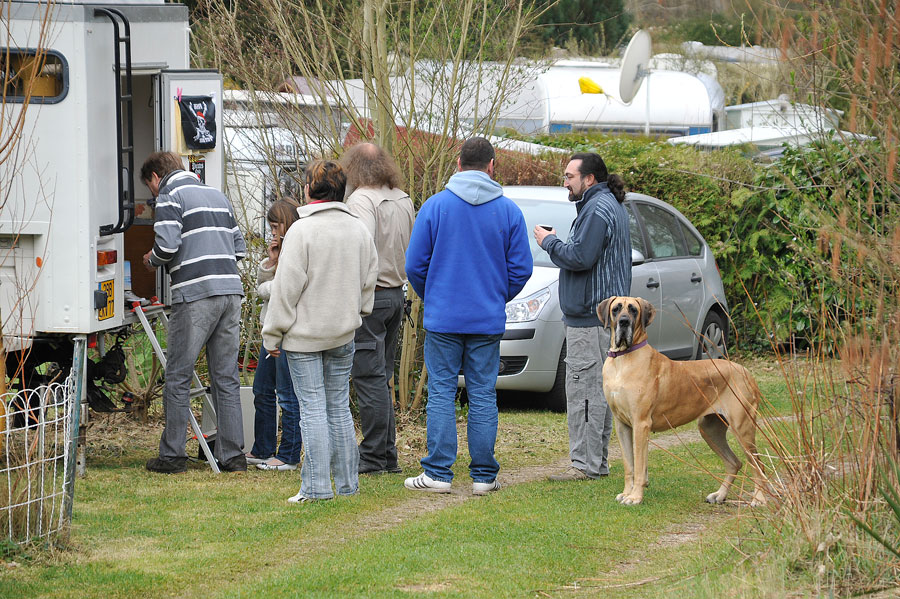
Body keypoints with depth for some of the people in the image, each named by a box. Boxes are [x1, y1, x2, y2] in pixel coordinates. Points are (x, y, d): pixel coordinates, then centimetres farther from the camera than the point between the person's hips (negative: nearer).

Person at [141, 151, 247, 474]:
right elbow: (239, 246, 20)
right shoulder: (217, 195, 22)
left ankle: (172, 455, 3)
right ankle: (232, 455, 6)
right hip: (230, 291, 6)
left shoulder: (169, 197, 0)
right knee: (226, 378, 8)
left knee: (178, 378, 1)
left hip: (195, 294, -6)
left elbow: (167, 245, -13)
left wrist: (152, 260, 7)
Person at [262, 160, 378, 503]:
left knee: (312, 409, -3)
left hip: (305, 333, -6)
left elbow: (287, 288, -14)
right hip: (343, 333, 6)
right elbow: (369, 279, 12)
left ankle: (317, 486, -4)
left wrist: (273, 334, -7)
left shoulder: (302, 230, -14)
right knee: (339, 407, 12)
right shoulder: (358, 230, 5)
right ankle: (347, 483, 15)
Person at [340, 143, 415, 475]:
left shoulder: (361, 199, -13)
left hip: (368, 296, -8)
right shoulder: (404, 200, 12)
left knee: (369, 378, -5)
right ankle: (388, 454, 16)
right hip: (396, 293, 8)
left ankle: (373, 457, -4)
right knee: (382, 378, 15)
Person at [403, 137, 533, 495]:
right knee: (483, 394, 5)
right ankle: (483, 475, 6)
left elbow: (415, 265, -1)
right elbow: (521, 268, 1)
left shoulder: (435, 206, -3)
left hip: (443, 317, -1)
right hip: (488, 319, 1)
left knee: (441, 392, 3)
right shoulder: (508, 211, 0)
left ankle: (438, 473, 1)